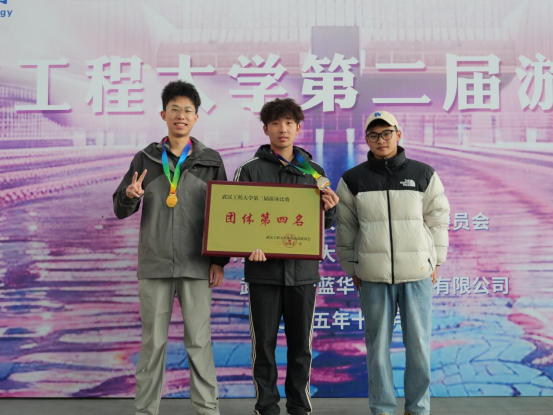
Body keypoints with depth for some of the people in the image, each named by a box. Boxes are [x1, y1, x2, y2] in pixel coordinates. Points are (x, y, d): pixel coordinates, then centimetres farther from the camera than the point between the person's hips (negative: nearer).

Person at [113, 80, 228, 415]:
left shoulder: (211, 160, 4)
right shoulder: (145, 159, 7)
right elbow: (121, 210, 9)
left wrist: (219, 260, -1)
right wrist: (130, 196, -15)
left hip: (196, 265, -1)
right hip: (155, 263, 1)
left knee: (199, 341, 4)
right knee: (153, 341, 9)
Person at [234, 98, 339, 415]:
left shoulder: (314, 171, 10)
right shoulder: (251, 170, 3)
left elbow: (325, 223, 11)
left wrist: (330, 208, -11)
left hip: (302, 270, 2)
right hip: (263, 270, -1)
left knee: (301, 345, 10)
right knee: (264, 344, 7)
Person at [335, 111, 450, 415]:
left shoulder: (423, 174, 5)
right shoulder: (352, 179, 4)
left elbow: (438, 219, 8)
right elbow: (345, 229, 8)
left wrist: (435, 261, 6)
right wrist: (351, 269, 7)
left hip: (418, 274, 0)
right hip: (373, 278, 0)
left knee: (419, 344, 6)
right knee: (378, 345, 8)